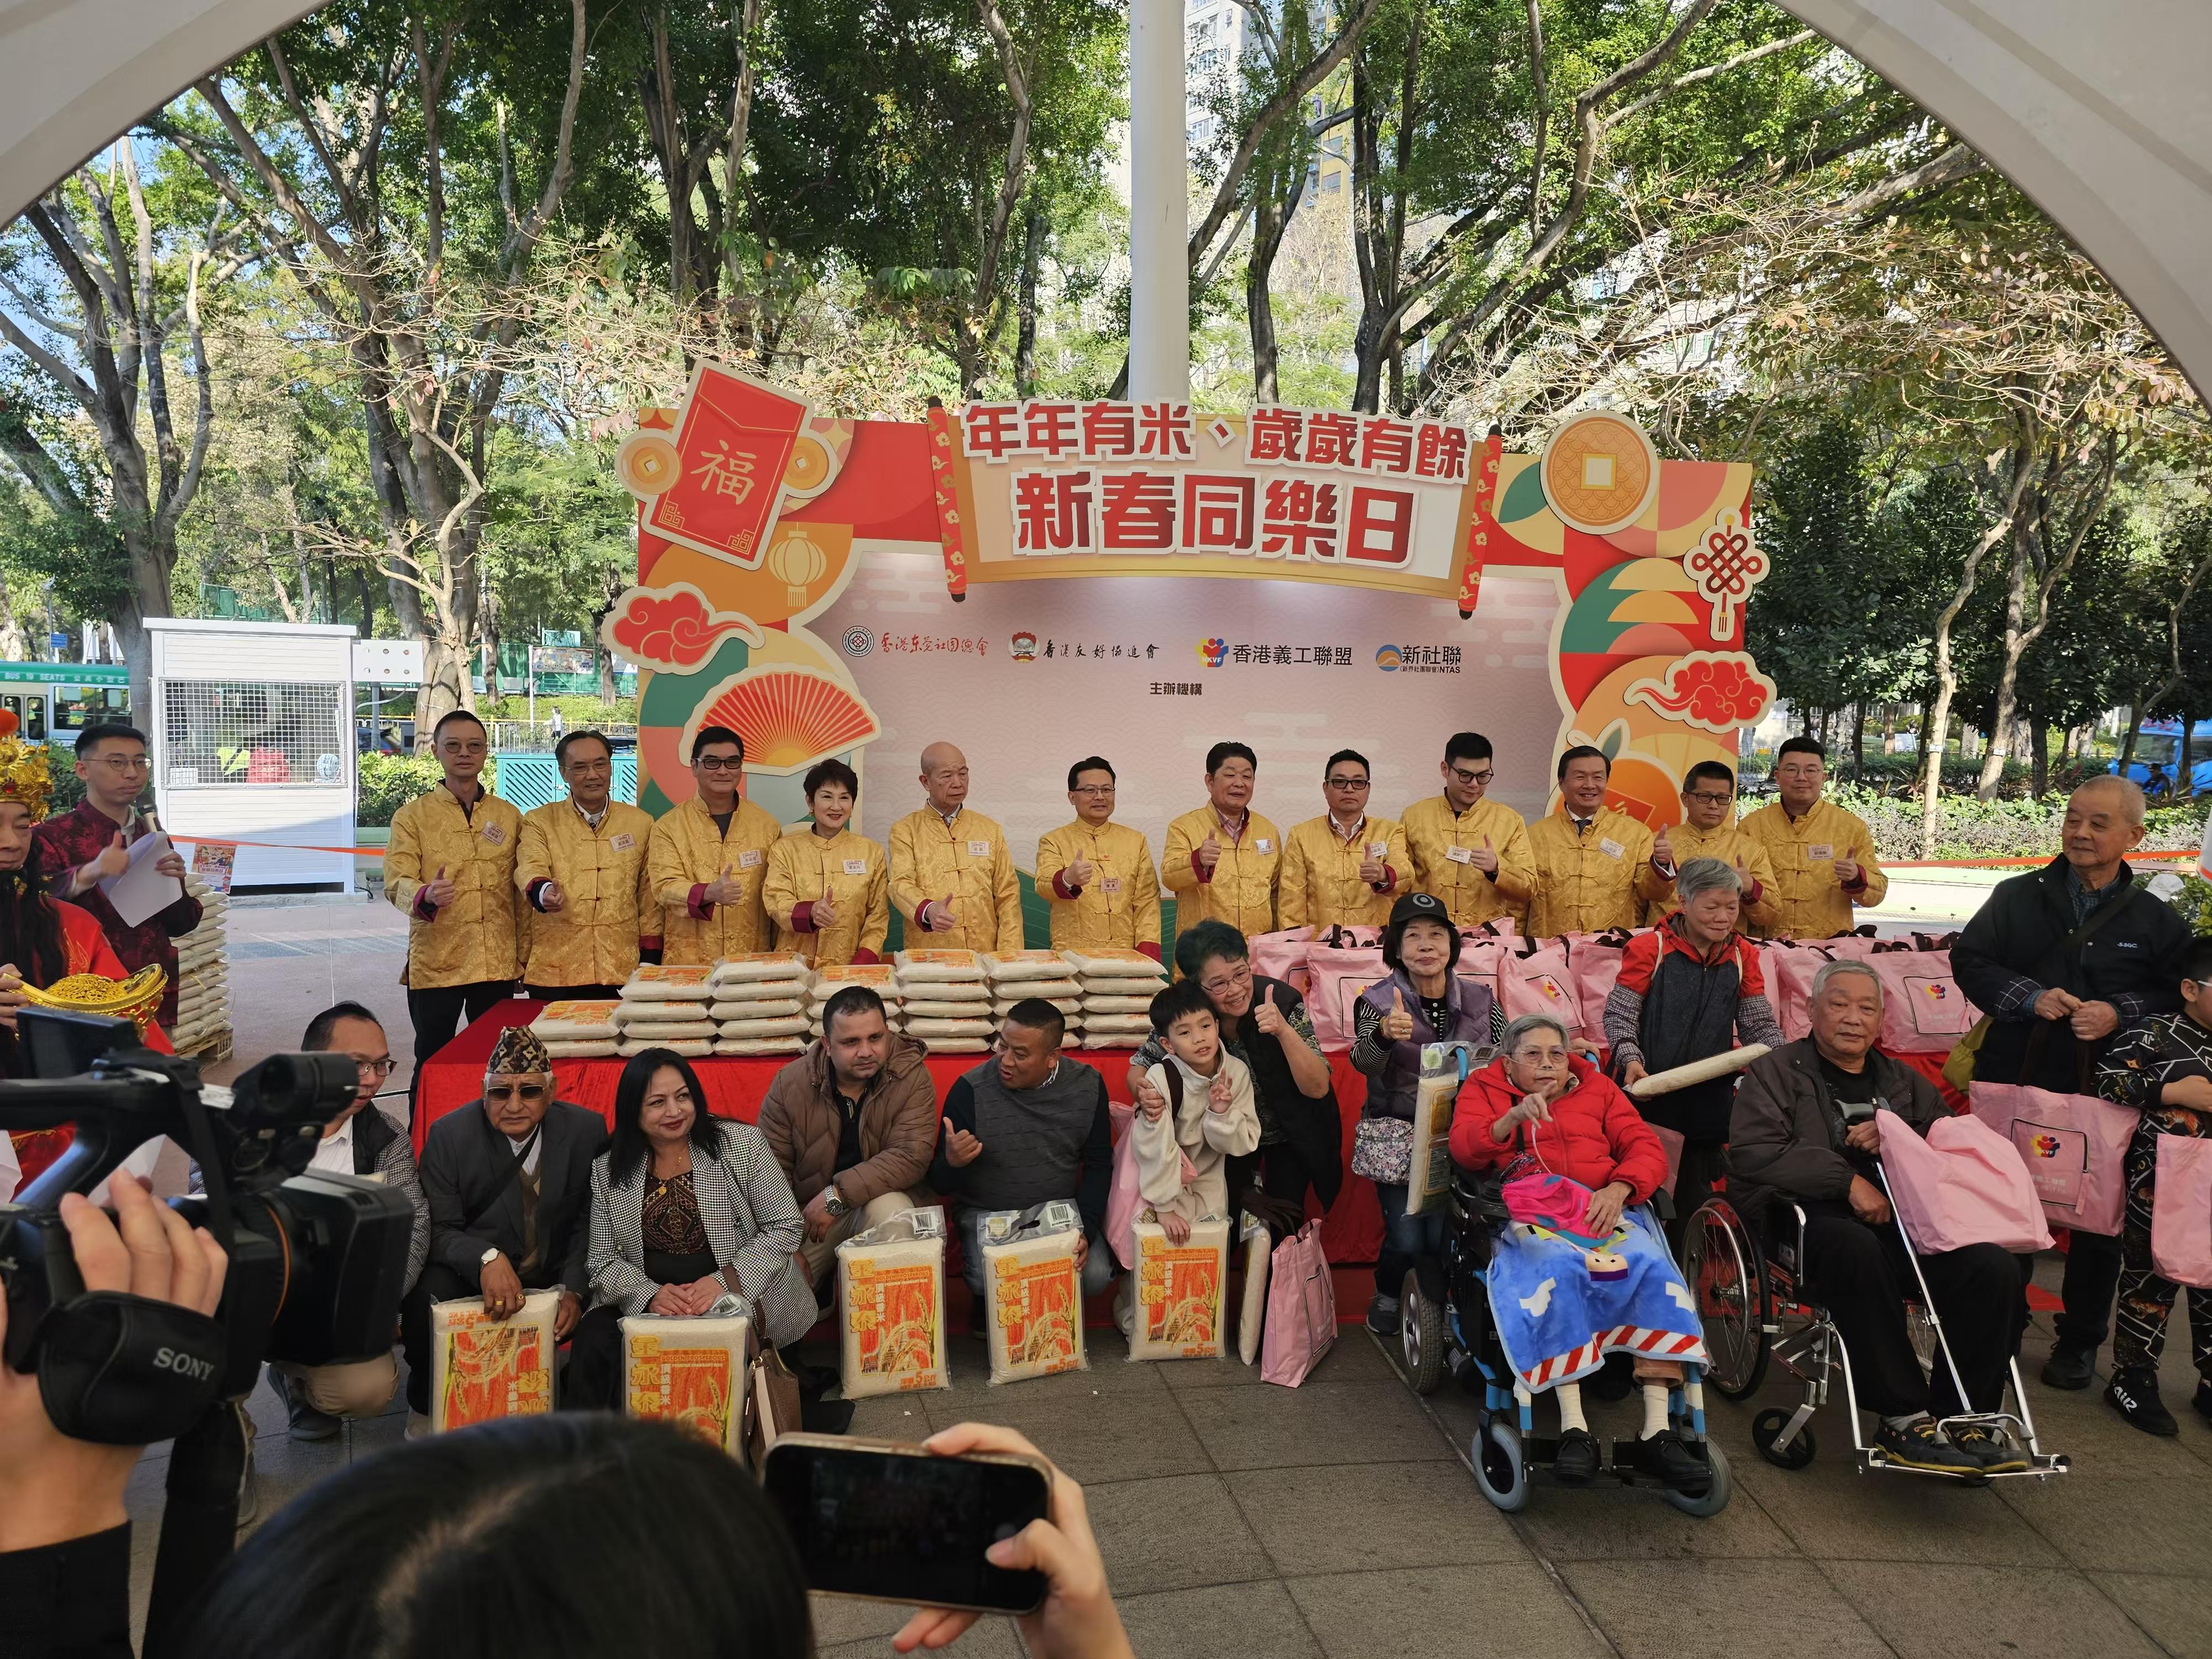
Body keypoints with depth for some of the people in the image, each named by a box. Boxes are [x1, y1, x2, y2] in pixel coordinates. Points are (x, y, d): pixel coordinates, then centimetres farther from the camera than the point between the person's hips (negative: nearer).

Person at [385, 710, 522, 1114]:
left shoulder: (509, 816, 9)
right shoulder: (413, 815, 2)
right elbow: (397, 882, -9)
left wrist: (524, 956, 9)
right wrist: (426, 896, -31)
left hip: (497, 963, 2)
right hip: (435, 962, -2)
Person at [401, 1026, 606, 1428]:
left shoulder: (587, 1131, -7)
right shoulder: (449, 1135, -11)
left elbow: (588, 1223, -1)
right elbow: (440, 1230, -12)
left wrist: (573, 1289, -16)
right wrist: (487, 1258, -34)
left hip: (554, 1278, 2)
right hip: (471, 1276, -2)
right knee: (428, 1294, -32)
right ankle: (427, 1406, -2)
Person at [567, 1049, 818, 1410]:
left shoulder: (742, 1144, -2)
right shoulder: (607, 1171, 5)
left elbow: (786, 1227, -4)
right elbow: (602, 1261, 4)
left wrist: (725, 1282, -18)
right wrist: (649, 1294, -17)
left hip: (741, 1297, -2)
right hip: (644, 1303, 2)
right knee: (593, 1338, -26)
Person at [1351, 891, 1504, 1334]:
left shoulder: (1479, 1001, 3)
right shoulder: (1378, 1001, -4)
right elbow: (1363, 1063, -19)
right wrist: (1384, 1034, -41)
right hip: (1397, 1135, -2)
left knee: (1444, 1235, -7)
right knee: (1406, 1236, -10)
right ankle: (1387, 1297, 22)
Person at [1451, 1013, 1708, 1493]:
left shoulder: (1598, 1088, 26)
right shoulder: (1484, 1090, 20)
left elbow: (1646, 1149, 12)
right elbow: (1464, 1150, 1)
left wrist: (1618, 1189, -9)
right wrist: (1514, 1118, -17)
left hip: (1606, 1209, 3)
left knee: (1653, 1267, -29)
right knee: (1559, 1269, -37)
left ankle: (1657, 1432, -31)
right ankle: (1574, 1429, -38)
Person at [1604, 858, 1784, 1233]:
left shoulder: (1742, 955, 7)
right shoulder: (1650, 948, -5)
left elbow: (1759, 1024, 10)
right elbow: (1619, 1015, -6)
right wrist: (1631, 1060, -22)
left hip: (1710, 1100, 4)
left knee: (1696, 1195, 12)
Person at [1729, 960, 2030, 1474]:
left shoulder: (1906, 1083, 29)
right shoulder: (1775, 1073, 12)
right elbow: (1753, 1155, -5)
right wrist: (1848, 1181, -13)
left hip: (1907, 1222, 5)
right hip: (1815, 1220, -5)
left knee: (1995, 1268, -23)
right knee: (1857, 1250, -39)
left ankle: (1961, 1417, -13)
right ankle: (1903, 1417, -29)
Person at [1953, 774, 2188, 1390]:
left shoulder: (2156, 921, 2)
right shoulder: (2017, 897, 3)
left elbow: (2181, 997, 3)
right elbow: (1969, 962, -1)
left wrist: (2122, 1013, -15)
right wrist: (2030, 997, -15)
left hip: (2105, 1094, 0)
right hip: (2013, 1084, 1)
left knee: (2099, 1222, 8)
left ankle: (2079, 1342, 26)